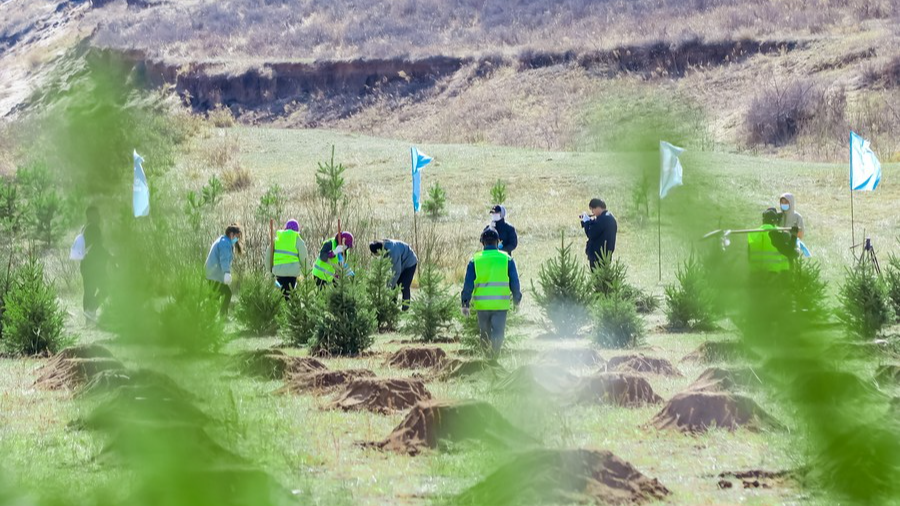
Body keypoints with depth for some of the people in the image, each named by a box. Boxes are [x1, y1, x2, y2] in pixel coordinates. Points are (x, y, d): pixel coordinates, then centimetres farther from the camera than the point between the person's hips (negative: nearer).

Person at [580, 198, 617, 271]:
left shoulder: (602, 219, -20)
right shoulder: (611, 217, 11)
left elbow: (591, 235, -20)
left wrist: (586, 221, -8)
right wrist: (590, 221, 8)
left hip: (597, 255, -10)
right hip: (607, 253, 10)